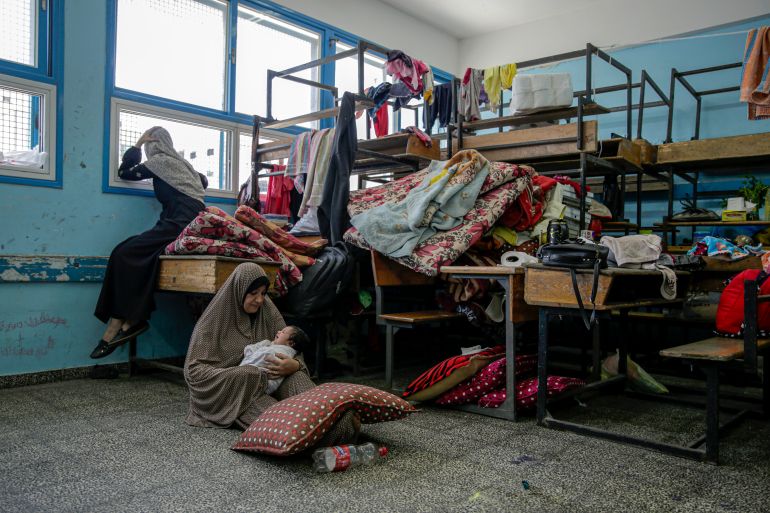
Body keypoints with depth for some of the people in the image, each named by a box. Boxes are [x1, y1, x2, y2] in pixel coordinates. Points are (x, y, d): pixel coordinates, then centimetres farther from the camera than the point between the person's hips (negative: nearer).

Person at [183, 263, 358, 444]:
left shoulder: (269, 314, 6)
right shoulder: (214, 321, -5)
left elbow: (295, 353, 3)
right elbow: (194, 370, -12)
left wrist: (294, 365, -25)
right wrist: (250, 375, -22)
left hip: (266, 385, 3)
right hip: (228, 393, -3)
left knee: (296, 378, -30)